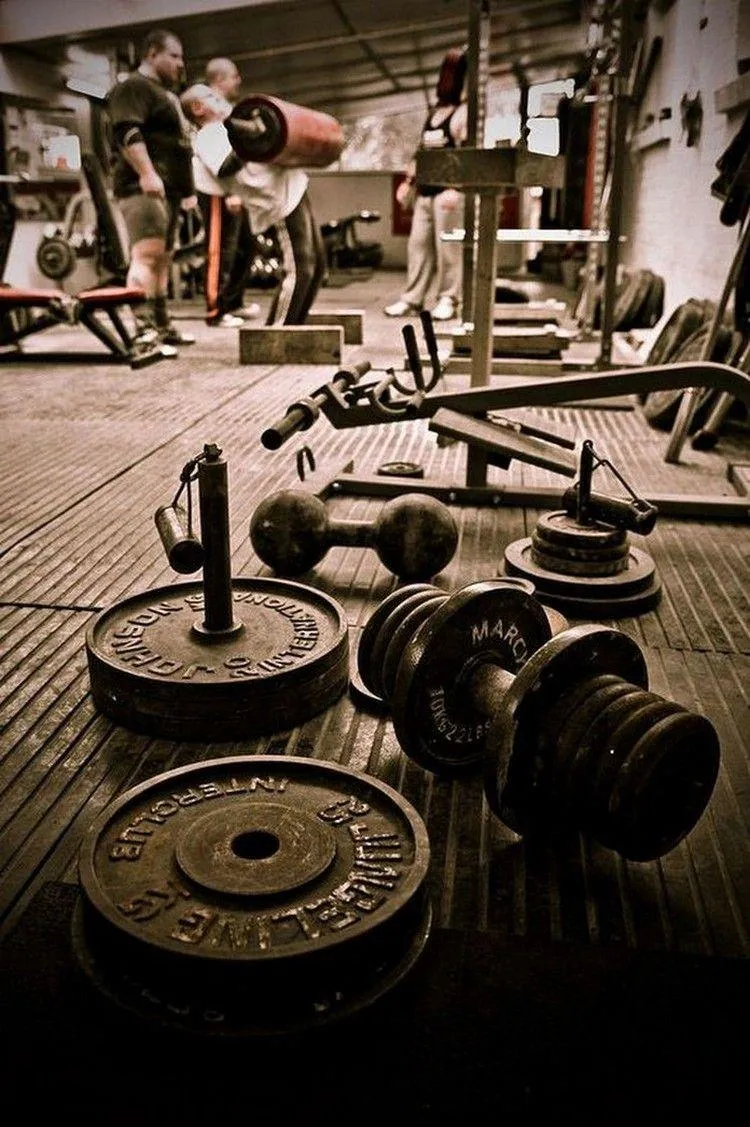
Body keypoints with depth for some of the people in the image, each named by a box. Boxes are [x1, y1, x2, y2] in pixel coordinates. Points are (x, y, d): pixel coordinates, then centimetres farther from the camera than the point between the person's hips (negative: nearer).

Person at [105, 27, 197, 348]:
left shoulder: (165, 93, 28)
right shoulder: (133, 87, -4)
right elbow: (128, 133, -18)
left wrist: (188, 188, 27)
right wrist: (147, 174, -30)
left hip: (168, 188, 10)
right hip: (145, 186, -10)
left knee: (162, 259, 9)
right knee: (147, 255, -20)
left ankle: (161, 325, 12)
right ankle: (141, 329, -28)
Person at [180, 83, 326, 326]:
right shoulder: (206, 138, -4)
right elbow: (224, 169, -23)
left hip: (295, 191, 10)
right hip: (281, 200, -10)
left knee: (316, 265, 10)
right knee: (298, 270, -16)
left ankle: (292, 326, 15)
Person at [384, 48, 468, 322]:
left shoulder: (463, 112, -2)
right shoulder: (433, 113, 21)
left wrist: (455, 188, -23)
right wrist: (408, 181, 18)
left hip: (448, 191, -7)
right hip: (425, 191, 8)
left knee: (447, 247, -6)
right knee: (418, 244, 6)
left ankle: (448, 300, 2)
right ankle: (412, 299, 10)